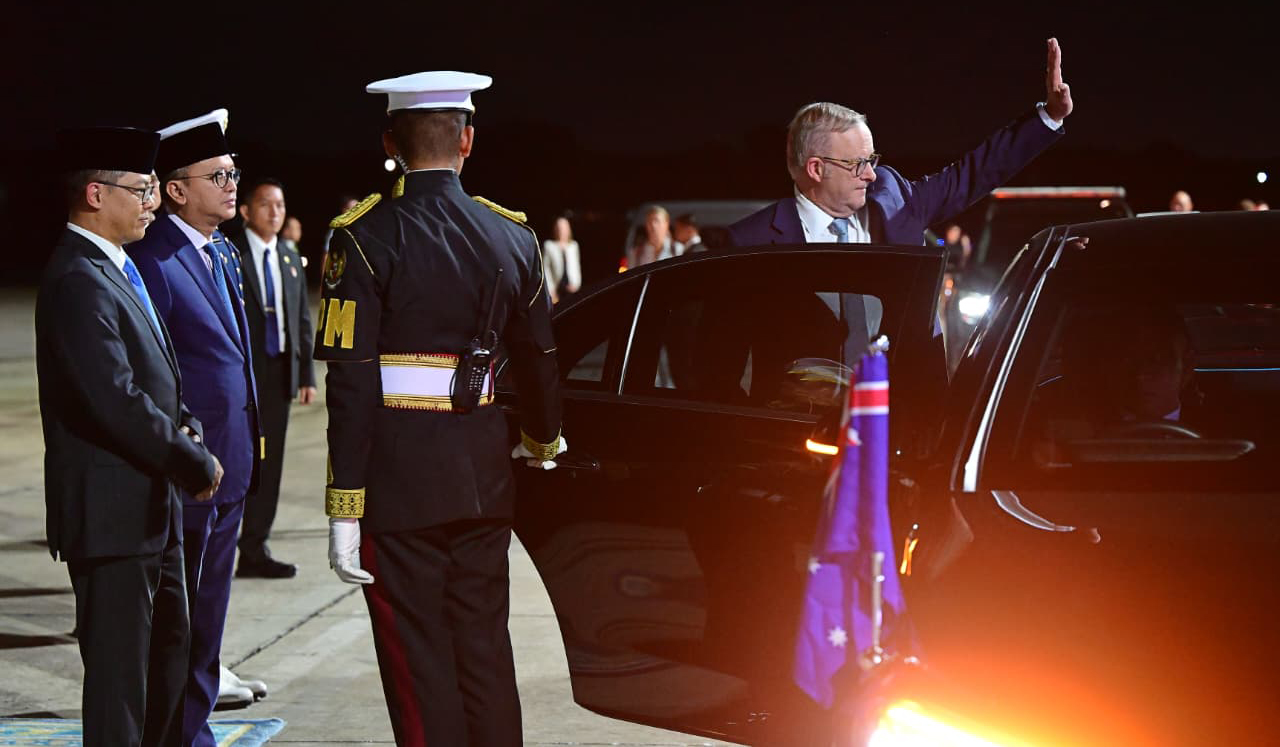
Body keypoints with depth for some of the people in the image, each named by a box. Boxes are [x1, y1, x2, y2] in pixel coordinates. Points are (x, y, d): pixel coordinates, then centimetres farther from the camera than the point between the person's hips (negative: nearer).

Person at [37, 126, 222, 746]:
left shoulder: (115, 269, 13)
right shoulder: (79, 282, -19)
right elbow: (116, 403, -25)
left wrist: (184, 425, 3)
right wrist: (194, 464, -15)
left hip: (151, 507, 10)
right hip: (112, 511, -10)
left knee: (168, 658, 20)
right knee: (119, 673, -3)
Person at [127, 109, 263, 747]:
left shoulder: (223, 253, 13)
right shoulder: (150, 259, -16)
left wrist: (250, 442, 17)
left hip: (228, 470, 9)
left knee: (207, 621, 17)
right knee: (177, 626, 1)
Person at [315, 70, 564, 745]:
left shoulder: (365, 237, -9)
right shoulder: (511, 235, 5)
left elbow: (351, 382, -14)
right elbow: (537, 356, 16)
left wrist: (344, 512, -14)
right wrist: (542, 441, 35)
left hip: (398, 479, -5)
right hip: (483, 472, 5)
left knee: (418, 662, 2)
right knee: (484, 648, 14)